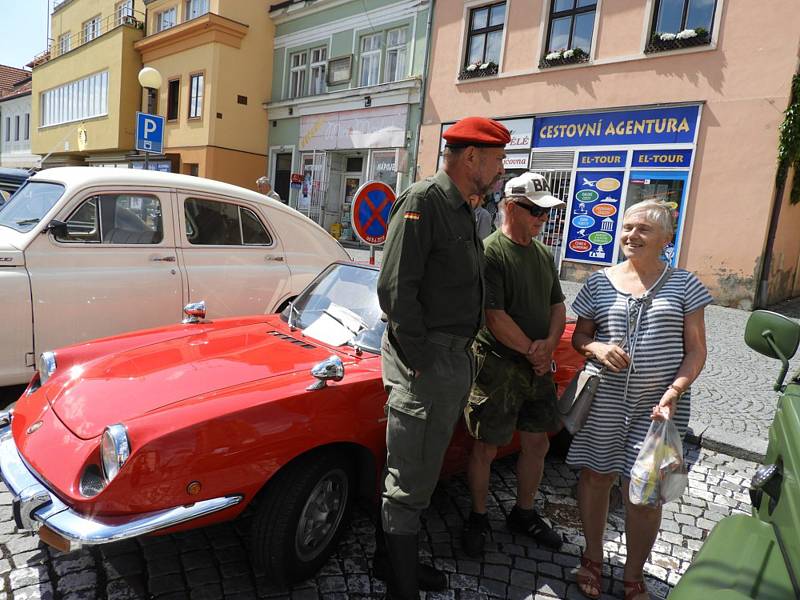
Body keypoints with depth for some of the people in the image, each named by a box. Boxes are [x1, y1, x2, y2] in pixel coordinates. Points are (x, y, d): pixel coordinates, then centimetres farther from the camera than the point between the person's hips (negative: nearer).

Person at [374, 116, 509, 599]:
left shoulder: (464, 211, 15)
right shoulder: (423, 201, -13)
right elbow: (396, 289, -20)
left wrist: (462, 355, 13)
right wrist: (421, 362, -19)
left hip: (456, 362, 10)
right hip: (423, 364, -9)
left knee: (422, 473, 20)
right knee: (408, 483, 4)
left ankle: (394, 561, 38)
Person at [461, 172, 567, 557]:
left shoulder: (543, 254, 12)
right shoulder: (490, 253, -14)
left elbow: (558, 306, 14)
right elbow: (495, 317, -20)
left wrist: (549, 344, -4)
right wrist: (531, 350, -13)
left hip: (538, 367, 8)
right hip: (498, 366, -7)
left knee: (537, 443, 16)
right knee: (486, 448, 5)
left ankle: (524, 514, 37)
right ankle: (478, 519, 27)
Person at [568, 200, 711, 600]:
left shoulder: (683, 285, 1)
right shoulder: (600, 283, 4)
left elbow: (695, 351, 1)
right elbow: (579, 336, 11)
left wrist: (673, 392, -14)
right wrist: (597, 348, -12)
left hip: (657, 404, -1)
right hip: (603, 399, 1)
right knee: (596, 476, 11)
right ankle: (593, 559, 34)